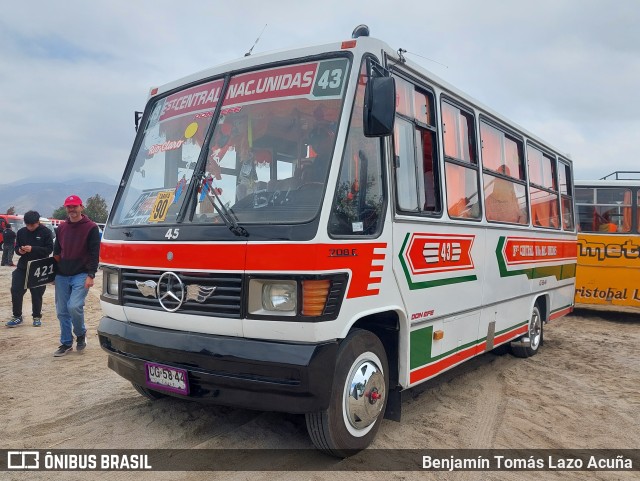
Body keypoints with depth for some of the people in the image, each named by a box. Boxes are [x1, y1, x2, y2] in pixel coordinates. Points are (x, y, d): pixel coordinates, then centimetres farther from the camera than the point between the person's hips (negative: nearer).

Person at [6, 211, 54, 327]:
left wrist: (33, 249, -25)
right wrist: (19, 250, -13)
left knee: (37, 294, 3)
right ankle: (17, 316, 14)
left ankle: (37, 317, 20)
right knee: (16, 291, -1)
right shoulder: (21, 232, 4)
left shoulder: (45, 232, -8)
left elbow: (49, 249, -13)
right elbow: (16, 247, 11)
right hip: (22, 267, 4)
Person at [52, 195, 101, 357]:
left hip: (81, 275, -5)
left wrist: (91, 275, -16)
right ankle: (66, 343, 20)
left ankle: (81, 333, 9)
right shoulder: (62, 227, 12)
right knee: (62, 311, 7)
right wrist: (54, 272, 14)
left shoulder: (91, 227, -5)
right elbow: (56, 251, 20)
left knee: (74, 306, -18)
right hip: (61, 276, 6)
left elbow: (94, 253, -9)